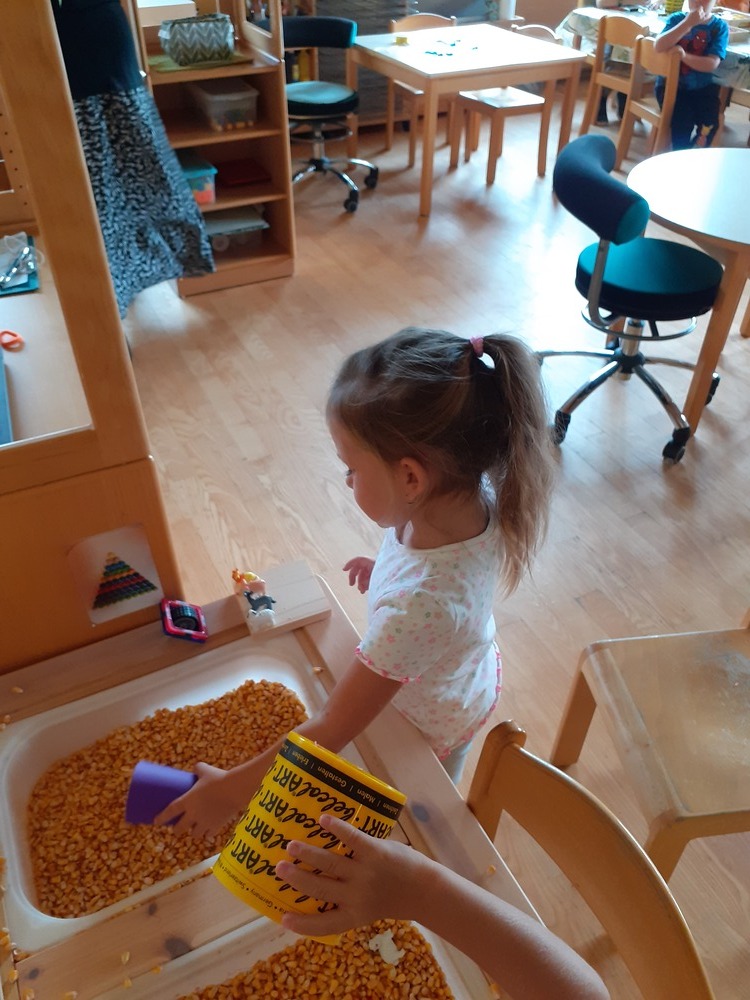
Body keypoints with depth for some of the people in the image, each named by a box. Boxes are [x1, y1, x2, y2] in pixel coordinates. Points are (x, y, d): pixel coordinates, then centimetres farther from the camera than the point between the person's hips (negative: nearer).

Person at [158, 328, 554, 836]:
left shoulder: (415, 606, -49)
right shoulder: (477, 497, -27)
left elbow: (332, 730, -37)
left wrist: (231, 789, -26)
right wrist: (388, 568, -4)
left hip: (430, 725, -6)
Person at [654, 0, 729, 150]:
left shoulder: (720, 26, 0)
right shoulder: (676, 19, 2)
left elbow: (712, 64, -13)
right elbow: (658, 47, -16)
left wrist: (682, 55, -21)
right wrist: (688, 23, -21)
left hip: (702, 87, 1)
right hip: (670, 84, -1)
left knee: (710, 121, -24)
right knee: (682, 118, -30)